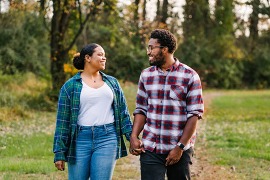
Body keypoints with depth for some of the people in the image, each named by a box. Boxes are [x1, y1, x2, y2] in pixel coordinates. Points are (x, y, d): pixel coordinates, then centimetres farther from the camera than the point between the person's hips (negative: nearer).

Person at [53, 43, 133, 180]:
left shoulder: (112, 83, 13)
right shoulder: (70, 86, 4)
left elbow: (123, 113, 14)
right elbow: (62, 120, 3)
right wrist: (59, 153, -1)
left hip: (107, 139, 2)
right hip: (80, 139, -1)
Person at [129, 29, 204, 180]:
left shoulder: (190, 76, -5)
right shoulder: (146, 75, 8)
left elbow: (194, 115, -8)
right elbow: (141, 110, 11)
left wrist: (180, 147, -12)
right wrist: (134, 137, -4)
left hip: (180, 150, -2)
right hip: (150, 149, 2)